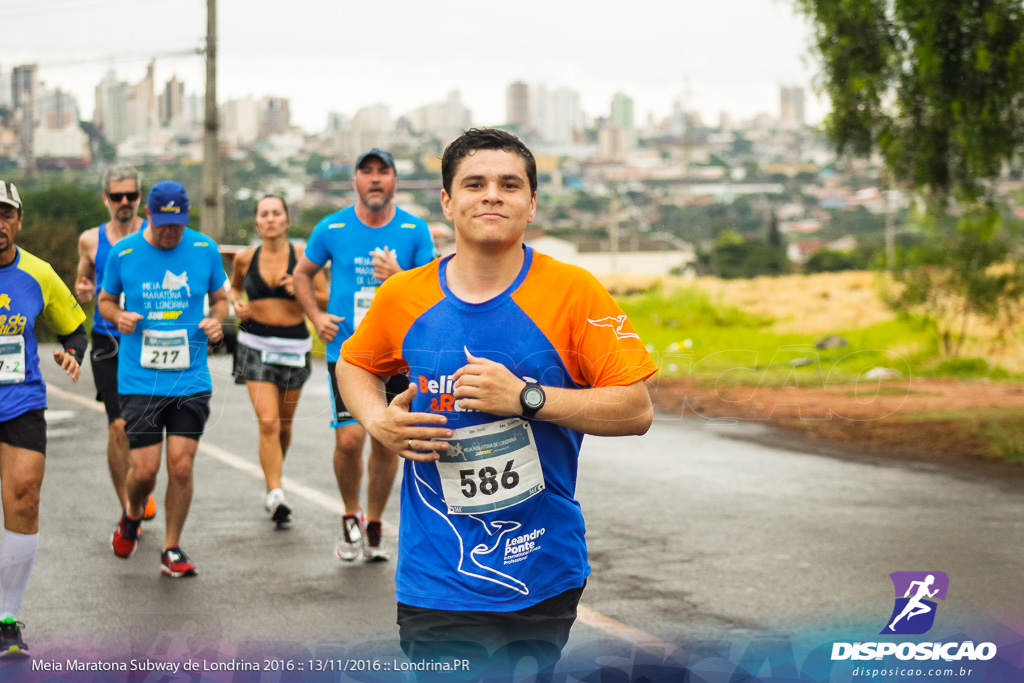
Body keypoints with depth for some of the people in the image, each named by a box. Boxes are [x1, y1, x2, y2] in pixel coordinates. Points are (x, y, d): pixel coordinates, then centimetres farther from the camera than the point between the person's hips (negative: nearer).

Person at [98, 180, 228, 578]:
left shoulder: (205, 249, 2)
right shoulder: (123, 252, -1)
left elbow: (220, 296, 15)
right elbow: (105, 300, 12)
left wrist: (217, 320, -6)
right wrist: (119, 316, -9)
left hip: (191, 378, 1)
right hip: (139, 379, -1)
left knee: (181, 466, -4)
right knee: (144, 470, -4)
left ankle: (172, 549, 14)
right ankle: (132, 517, 31)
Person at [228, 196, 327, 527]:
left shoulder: (302, 256, -3)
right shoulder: (245, 258, 2)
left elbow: (327, 299, 0)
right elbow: (234, 287, 22)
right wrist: (235, 302, 0)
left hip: (294, 347, 1)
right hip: (256, 347, 0)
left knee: (284, 424, 14)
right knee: (268, 423, -14)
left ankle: (272, 485, 38)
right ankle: (275, 495, -16)